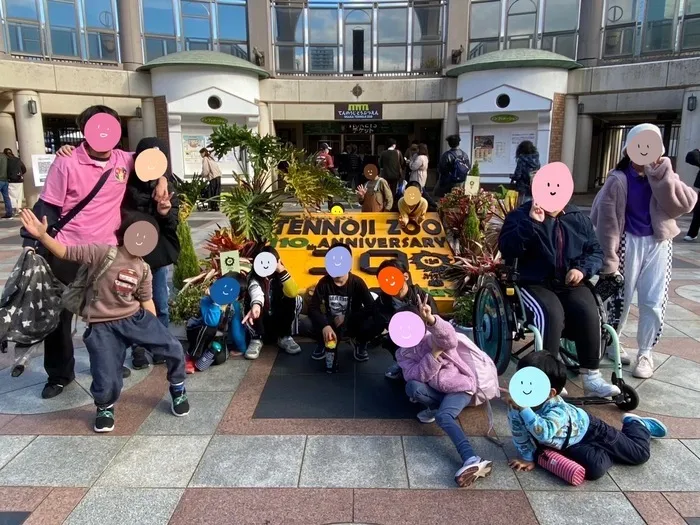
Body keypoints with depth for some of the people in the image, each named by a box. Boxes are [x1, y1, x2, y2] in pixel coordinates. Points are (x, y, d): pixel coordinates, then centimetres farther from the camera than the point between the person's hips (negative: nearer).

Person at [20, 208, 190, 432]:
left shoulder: (143, 269, 4)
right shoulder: (101, 252, -10)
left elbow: (146, 301, 10)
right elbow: (65, 252, -11)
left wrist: (155, 333, 9)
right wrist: (42, 236, -28)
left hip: (136, 318, 4)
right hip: (103, 326, -3)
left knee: (174, 349, -6)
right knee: (106, 382, -10)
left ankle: (178, 390, 23)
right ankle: (105, 407, 29)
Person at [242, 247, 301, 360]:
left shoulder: (279, 276, -7)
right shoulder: (254, 277, -13)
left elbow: (292, 293, -29)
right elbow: (256, 292, -38)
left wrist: (282, 270, -36)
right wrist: (256, 304, -61)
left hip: (280, 321, 2)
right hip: (261, 322, -2)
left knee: (293, 299, -24)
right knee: (250, 299, -29)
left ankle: (284, 337, -10)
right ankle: (256, 339, -15)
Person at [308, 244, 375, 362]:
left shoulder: (357, 282, -17)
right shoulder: (324, 282, -14)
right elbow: (313, 308, -24)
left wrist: (347, 318, -30)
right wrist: (325, 326, -43)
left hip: (353, 325, 0)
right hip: (331, 325, 0)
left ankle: (360, 345, 3)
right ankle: (322, 344, 5)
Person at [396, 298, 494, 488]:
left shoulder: (433, 338, -12)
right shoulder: (402, 353, 2)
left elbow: (449, 338, -39)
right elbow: (416, 376, -16)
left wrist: (431, 319, -60)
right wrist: (434, 354, -29)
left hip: (460, 387, -5)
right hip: (436, 391, 5)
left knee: (443, 416, -33)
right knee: (412, 387, -26)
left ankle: (472, 459, -47)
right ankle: (438, 407, -3)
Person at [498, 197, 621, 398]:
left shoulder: (578, 218, 14)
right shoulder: (521, 215, 1)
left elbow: (596, 251, 15)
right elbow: (507, 249, -14)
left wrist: (583, 269, -6)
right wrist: (531, 222, -22)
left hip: (571, 284, 4)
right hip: (536, 284, -4)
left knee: (589, 313, -26)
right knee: (551, 314, -33)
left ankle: (591, 376, -16)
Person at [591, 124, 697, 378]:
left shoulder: (663, 178, 3)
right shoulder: (618, 180, -8)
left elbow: (686, 204, -13)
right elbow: (605, 220, -9)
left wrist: (664, 177, -19)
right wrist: (609, 257, -10)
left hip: (659, 244, 3)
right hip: (629, 243, -3)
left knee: (653, 303, 4)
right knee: (621, 296, 7)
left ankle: (645, 354, 19)